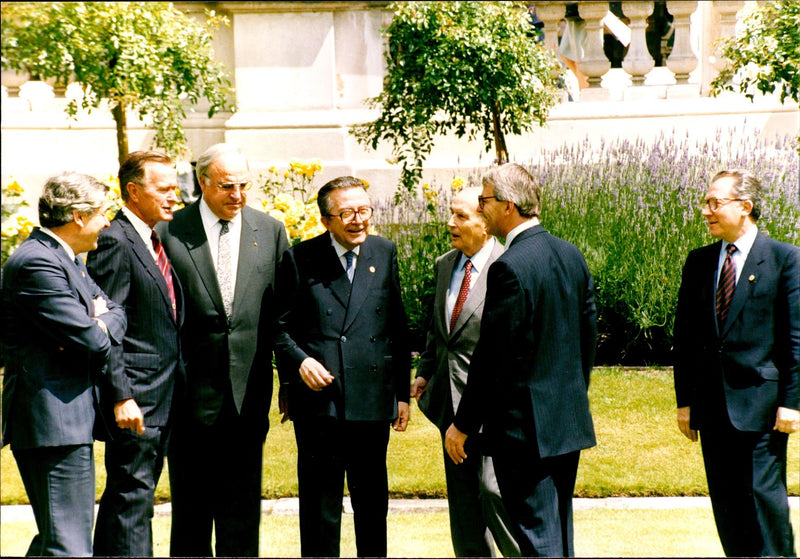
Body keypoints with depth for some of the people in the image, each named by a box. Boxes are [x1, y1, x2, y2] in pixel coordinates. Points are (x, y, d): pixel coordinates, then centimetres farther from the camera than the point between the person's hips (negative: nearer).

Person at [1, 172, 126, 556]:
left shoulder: (67, 259, 17)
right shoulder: (37, 262, -17)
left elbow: (116, 313, 18)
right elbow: (90, 340, -21)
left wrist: (98, 323, -4)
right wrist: (98, 327, 1)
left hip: (69, 420, 11)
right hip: (55, 423, -11)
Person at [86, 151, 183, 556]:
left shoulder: (156, 241, 16)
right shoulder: (114, 242, -13)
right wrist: (121, 397, -22)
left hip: (161, 399, 9)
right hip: (134, 400, -9)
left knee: (132, 496, 14)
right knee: (132, 497, -6)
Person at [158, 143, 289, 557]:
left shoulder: (270, 231, 6)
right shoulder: (169, 231, -3)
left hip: (247, 393, 2)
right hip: (192, 392, -2)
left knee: (242, 504, 7)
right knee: (190, 504, 9)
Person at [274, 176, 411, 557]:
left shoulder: (384, 253, 8)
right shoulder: (299, 260, -1)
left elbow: (397, 327, 11)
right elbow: (280, 326, 1)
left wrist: (402, 392, 8)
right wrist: (299, 360, -18)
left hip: (373, 402, 3)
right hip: (319, 402, -3)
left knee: (373, 503, 14)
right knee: (320, 505, 4)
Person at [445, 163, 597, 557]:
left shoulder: (510, 267, -18)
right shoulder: (571, 255, 7)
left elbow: (493, 356, -17)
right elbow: (588, 335, 15)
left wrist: (463, 424, -9)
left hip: (526, 426, -9)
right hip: (570, 421, 9)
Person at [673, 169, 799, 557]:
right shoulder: (699, 262, 11)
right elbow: (684, 336, 13)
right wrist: (684, 401, 9)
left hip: (760, 401, -5)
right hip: (712, 405, 5)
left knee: (764, 493, -7)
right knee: (725, 498, 8)